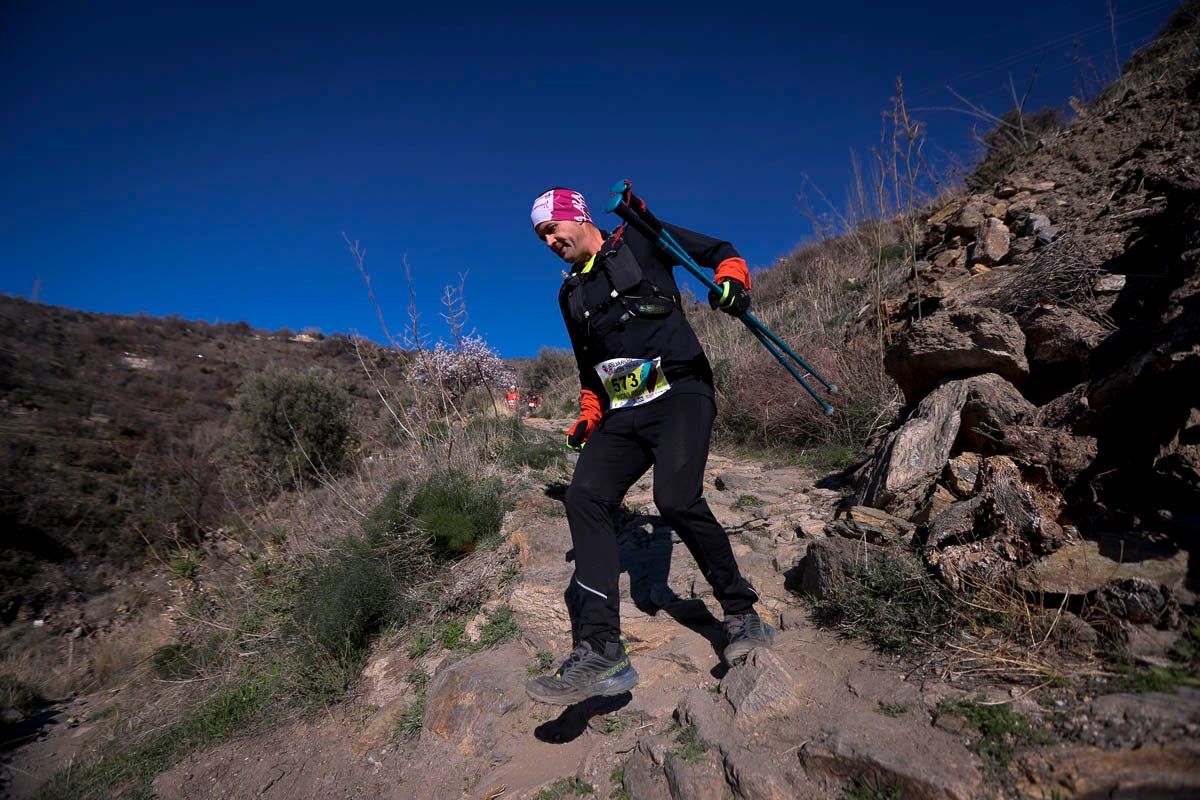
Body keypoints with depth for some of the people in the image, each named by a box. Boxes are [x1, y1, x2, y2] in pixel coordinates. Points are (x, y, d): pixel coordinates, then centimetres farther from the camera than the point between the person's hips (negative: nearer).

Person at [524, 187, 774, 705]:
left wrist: (732, 281, -12)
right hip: (621, 415, 6)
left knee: (677, 499, -26)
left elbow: (720, 252, 9)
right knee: (585, 498, -17)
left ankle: (742, 615, -4)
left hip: (680, 393, -5)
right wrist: (587, 418, 17)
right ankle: (600, 651, -17)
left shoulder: (638, 240, 9)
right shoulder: (571, 295, 24)